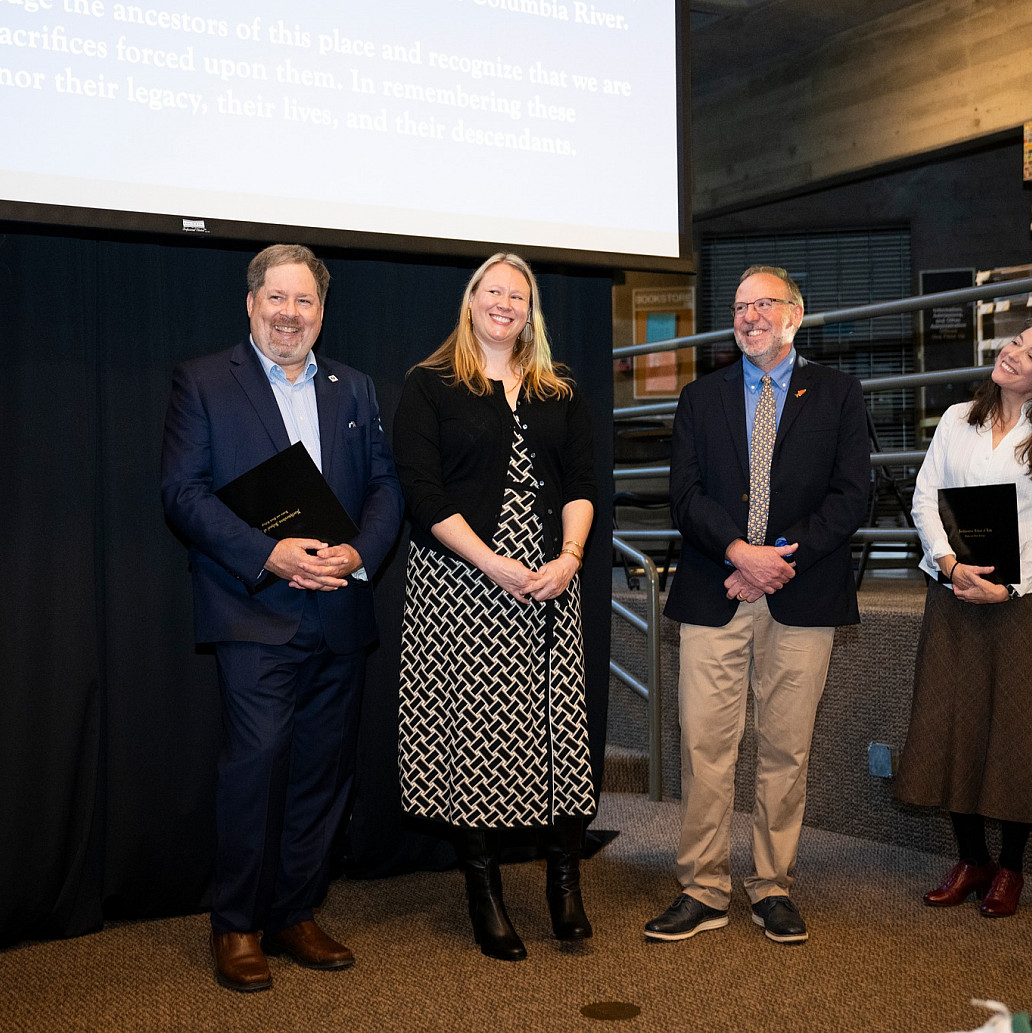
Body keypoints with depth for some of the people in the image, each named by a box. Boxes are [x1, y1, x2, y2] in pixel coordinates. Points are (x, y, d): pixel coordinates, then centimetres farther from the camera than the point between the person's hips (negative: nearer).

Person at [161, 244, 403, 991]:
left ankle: (294, 916, 22)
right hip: (256, 613, -4)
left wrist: (359, 553, -9)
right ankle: (236, 929, 6)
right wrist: (268, 555, -17)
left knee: (323, 771, 9)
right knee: (257, 762, -9)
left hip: (340, 615, 5)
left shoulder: (354, 389, 15)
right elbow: (183, 491, -6)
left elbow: (386, 484, 11)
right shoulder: (203, 382, 3)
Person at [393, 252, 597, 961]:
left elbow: (582, 483, 9)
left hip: (549, 583, 3)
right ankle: (486, 896, 12)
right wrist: (496, 566, -14)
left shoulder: (561, 394, 15)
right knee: (472, 732, -1)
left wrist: (569, 557, -9)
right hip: (461, 585, -3)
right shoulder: (430, 386, 3)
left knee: (561, 729, -1)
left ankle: (566, 883, 12)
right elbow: (423, 494, -6)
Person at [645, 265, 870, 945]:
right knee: (704, 745, -2)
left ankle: (774, 888, 17)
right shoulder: (701, 398, 14)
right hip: (714, 595, 1)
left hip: (803, 596, -1)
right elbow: (685, 494, 4)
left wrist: (781, 559, -10)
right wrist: (740, 552, -13)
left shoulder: (837, 394, 10)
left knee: (786, 749, 4)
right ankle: (704, 890, 8)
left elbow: (852, 493, 0)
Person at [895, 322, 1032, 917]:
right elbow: (926, 495, 6)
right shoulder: (958, 421, 11)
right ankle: (971, 860, 18)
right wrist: (951, 562, -8)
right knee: (953, 722, 4)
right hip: (954, 595, 3)